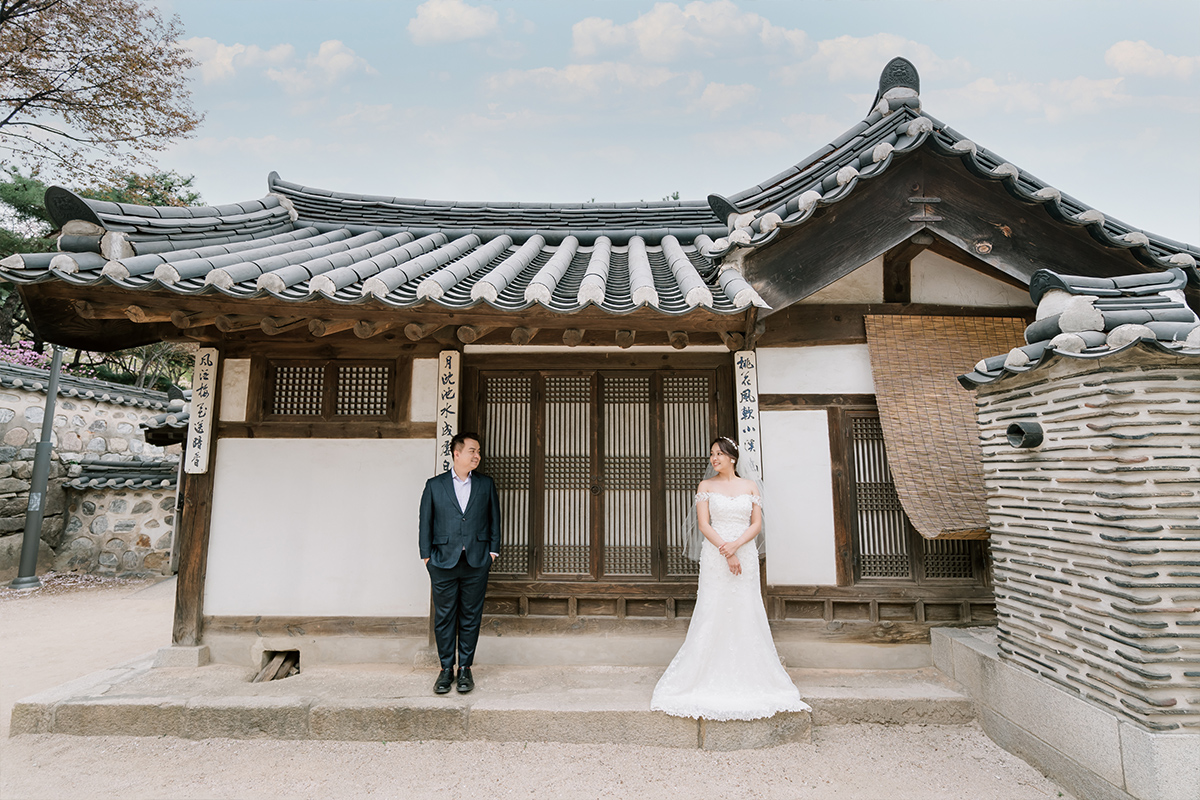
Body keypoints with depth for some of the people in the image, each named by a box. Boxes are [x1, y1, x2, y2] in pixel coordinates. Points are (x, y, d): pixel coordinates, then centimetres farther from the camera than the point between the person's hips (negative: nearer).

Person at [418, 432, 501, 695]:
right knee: (444, 618, 6)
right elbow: (426, 522, 5)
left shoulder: (486, 484, 8)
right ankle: (446, 668, 20)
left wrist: (493, 550, 4)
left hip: (476, 563, 1)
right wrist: (427, 556, 0)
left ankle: (465, 668, 19)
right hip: (444, 561, -1)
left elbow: (494, 518, 10)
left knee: (471, 617, 7)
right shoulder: (434, 485, 4)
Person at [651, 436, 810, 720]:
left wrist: (736, 545, -13)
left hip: (745, 555, 1)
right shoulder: (706, 485, 4)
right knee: (713, 614, -1)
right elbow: (703, 524, -3)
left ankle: (748, 680, 17)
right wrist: (726, 553, -12)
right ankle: (712, 680, 9)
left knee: (746, 615, 4)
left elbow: (757, 523, 3)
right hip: (715, 556, -1)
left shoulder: (750, 486, 8)